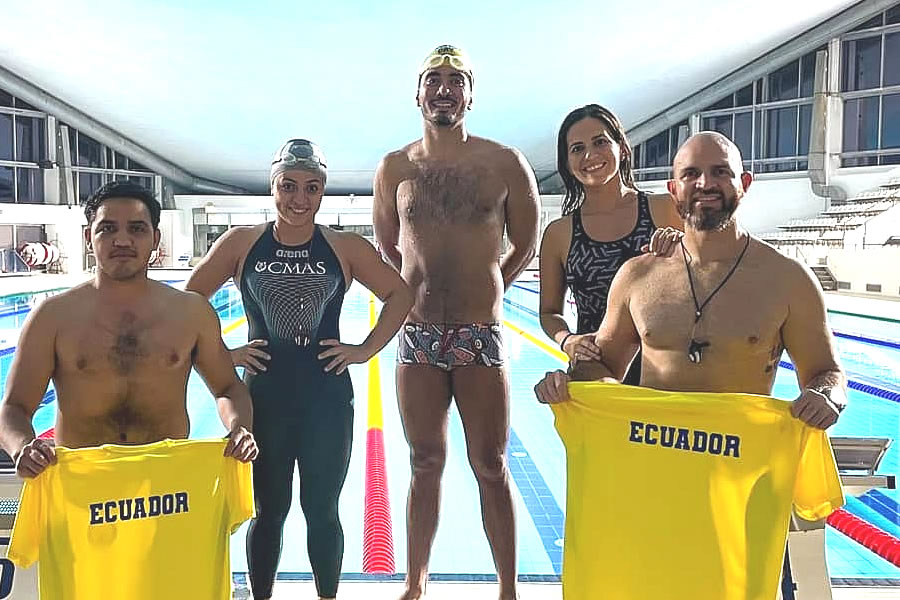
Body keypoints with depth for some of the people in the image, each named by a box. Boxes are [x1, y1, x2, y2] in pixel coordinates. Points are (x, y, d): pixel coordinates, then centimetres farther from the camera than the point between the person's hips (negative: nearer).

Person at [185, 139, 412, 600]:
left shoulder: (345, 248, -2)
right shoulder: (241, 243, -1)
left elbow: (400, 295, 4)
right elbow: (190, 299, 6)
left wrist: (365, 350, -3)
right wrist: (222, 353, -1)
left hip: (328, 399, 0)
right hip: (264, 398, 0)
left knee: (322, 510, 11)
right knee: (268, 511, 12)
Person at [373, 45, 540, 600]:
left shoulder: (506, 164, -1)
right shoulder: (395, 168, 6)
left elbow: (526, 246, 8)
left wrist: (480, 291, 9)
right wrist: (420, 296, 12)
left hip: (481, 337, -2)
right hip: (418, 337, 2)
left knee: (491, 467, 6)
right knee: (426, 464, 12)